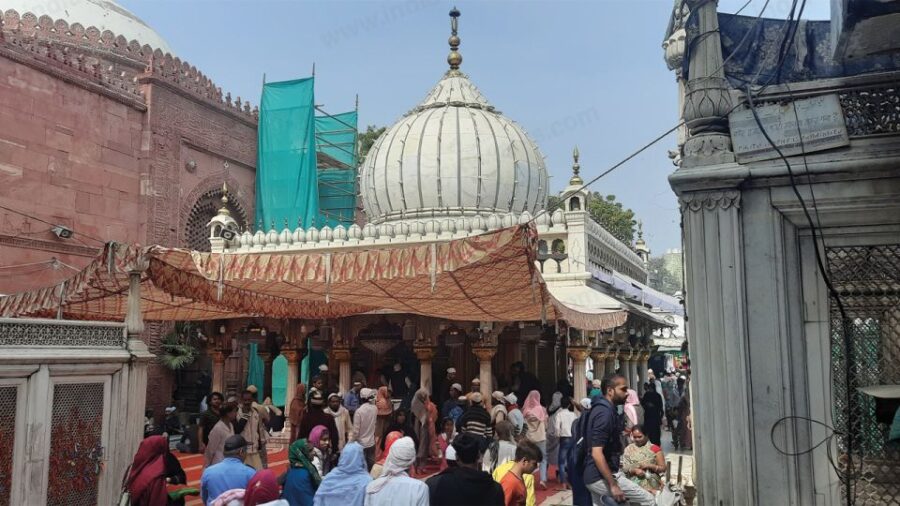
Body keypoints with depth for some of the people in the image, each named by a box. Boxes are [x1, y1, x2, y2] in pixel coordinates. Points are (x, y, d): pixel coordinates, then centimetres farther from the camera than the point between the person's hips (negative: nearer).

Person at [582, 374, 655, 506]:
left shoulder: (602, 409, 12)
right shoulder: (605, 412, -19)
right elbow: (597, 453, -25)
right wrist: (613, 485, -23)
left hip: (593, 476, 9)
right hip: (601, 477, -9)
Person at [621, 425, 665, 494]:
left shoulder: (654, 448, 5)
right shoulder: (628, 449, 11)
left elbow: (663, 468, 4)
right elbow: (624, 467, 5)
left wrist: (649, 466, -10)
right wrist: (635, 470, -13)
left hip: (651, 481, -1)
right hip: (633, 480, 1)